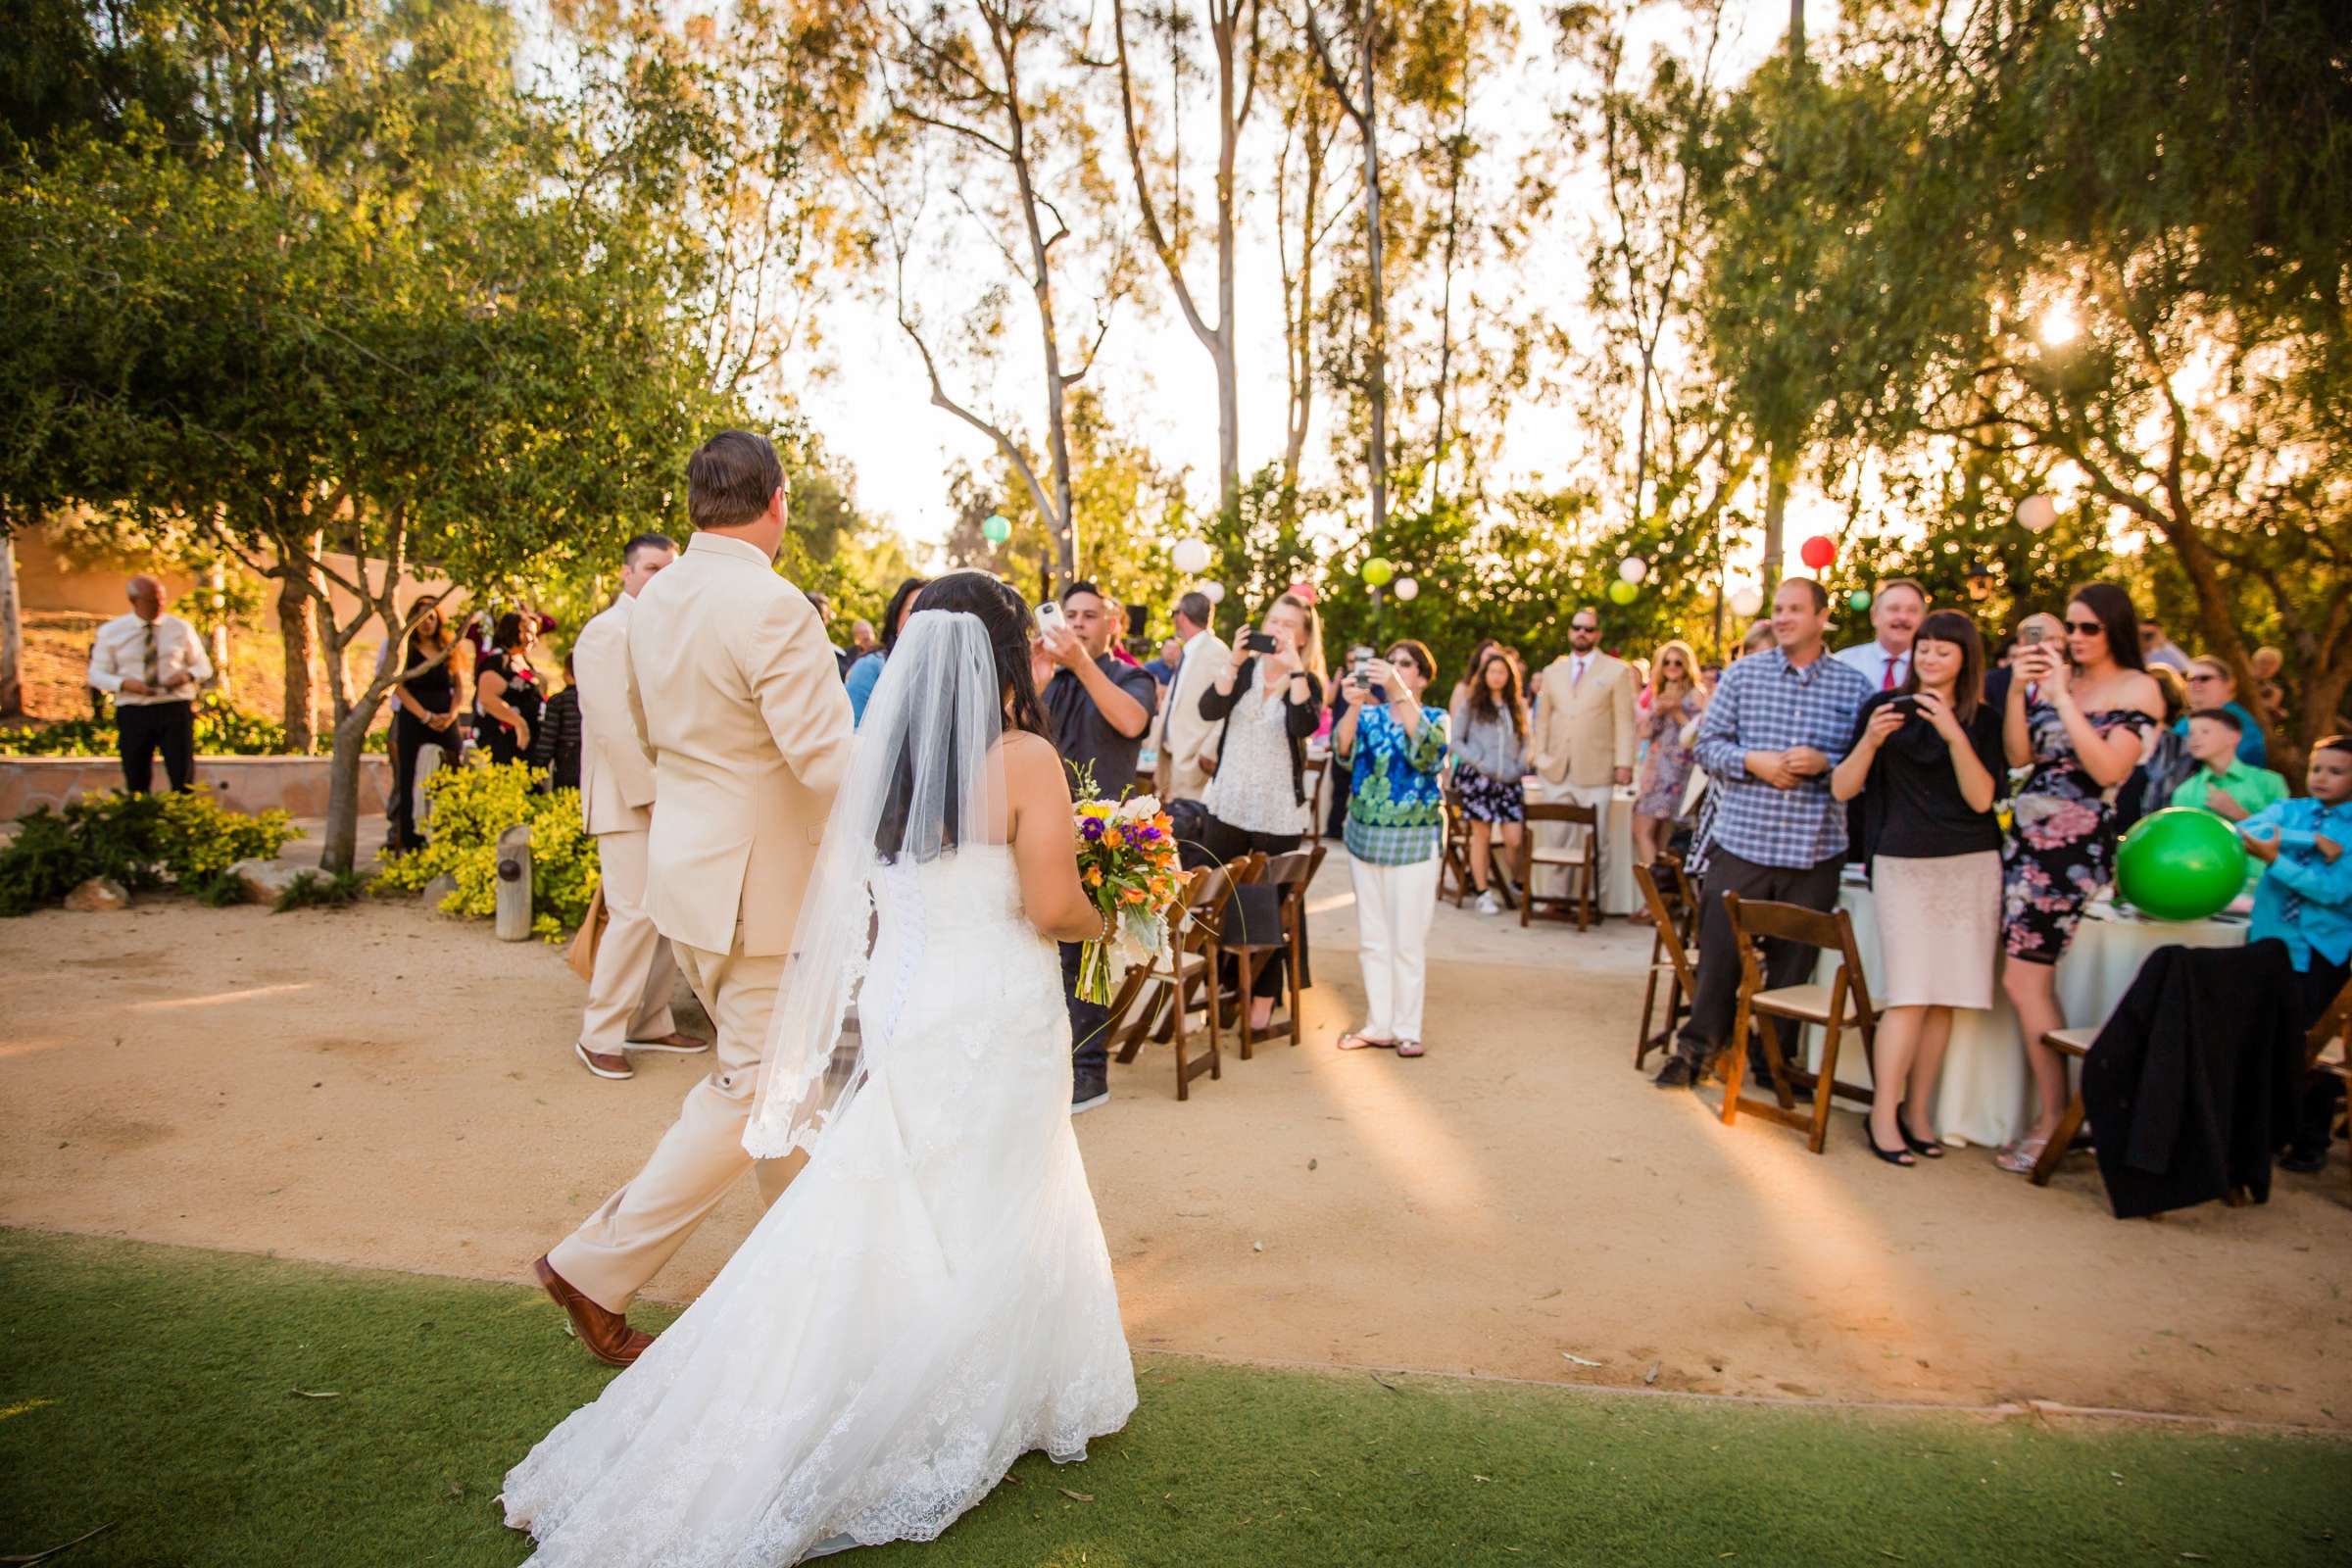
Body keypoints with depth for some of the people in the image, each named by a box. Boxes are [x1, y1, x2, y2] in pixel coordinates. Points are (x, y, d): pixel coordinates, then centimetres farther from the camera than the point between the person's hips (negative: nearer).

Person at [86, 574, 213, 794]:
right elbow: (96, 674, 7)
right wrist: (124, 683, -14)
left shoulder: (181, 628, 7)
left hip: (175, 709, 0)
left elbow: (203, 667, 13)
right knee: (137, 785, 4)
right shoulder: (110, 632, 5)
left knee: (183, 780, -3)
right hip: (133, 712, 0)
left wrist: (188, 675, -10)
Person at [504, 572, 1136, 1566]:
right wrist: (1099, 922, 5)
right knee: (990, 1221, 10)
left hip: (898, 1009, 5)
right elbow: (1053, 906, -15)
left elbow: (856, 905, 8)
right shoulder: (1025, 760, -13)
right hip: (995, 1013, -5)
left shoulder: (880, 754, 3)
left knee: (877, 1218, 14)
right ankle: (975, 1412, 25)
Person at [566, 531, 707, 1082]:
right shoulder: (605, 633, -7)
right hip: (629, 797, -7)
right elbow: (615, 725, -15)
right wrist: (651, 793, -17)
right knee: (636, 912, -10)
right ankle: (599, 1036, 3)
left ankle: (651, 1022, 20)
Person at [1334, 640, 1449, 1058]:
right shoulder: (1370, 716, 5)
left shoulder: (1436, 718, -1)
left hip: (1415, 841, -3)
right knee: (1371, 939, 9)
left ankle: (1407, 1029, 11)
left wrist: (1398, 691, -36)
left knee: (1409, 940, 1)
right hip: (1364, 836, 3)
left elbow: (1426, 747, -25)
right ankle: (1378, 1025, 19)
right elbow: (1343, 751, -14)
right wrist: (1353, 706, -33)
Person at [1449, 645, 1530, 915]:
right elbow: (1456, 741, 2)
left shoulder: (1518, 705, 15)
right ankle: (1483, 893, 9)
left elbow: (1525, 741, 18)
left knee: (1515, 838, -7)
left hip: (1509, 780, 3)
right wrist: (1481, 763, -8)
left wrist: (1520, 766, 1)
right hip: (1477, 778, -2)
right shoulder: (1471, 703, 5)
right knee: (1482, 834, 0)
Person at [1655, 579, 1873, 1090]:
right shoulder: (1742, 674, 5)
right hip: (1741, 841, 0)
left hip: (1814, 850, 1)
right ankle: (1697, 1046, 20)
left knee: (1793, 963, 11)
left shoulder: (1853, 685, 4)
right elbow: (1708, 743, 4)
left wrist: (1824, 762, -15)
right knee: (1719, 951, 4)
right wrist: (1752, 761, -13)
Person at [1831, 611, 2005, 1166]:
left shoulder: (1983, 720, 6)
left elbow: (1982, 798, -6)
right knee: (1909, 994, -10)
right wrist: (1870, 740, -16)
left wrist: (1955, 735, -17)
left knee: (1942, 998, 3)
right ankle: (1883, 1114, -3)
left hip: (1970, 867, 2)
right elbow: (1842, 789, 0)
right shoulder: (1885, 707, 4)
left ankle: (1917, 1110, 13)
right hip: (1903, 865, -2)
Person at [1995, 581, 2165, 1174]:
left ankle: (2054, 1120, 3)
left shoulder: (2138, 689, -4)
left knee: (2024, 979, -8)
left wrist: (2062, 696, -17)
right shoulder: (2053, 676, 10)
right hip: (2027, 831, 6)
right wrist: (2017, 689, -8)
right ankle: (2053, 1110, 17)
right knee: (2034, 981, 6)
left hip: (2077, 842, -6)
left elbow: (2108, 770, -16)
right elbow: (2019, 755, 4)